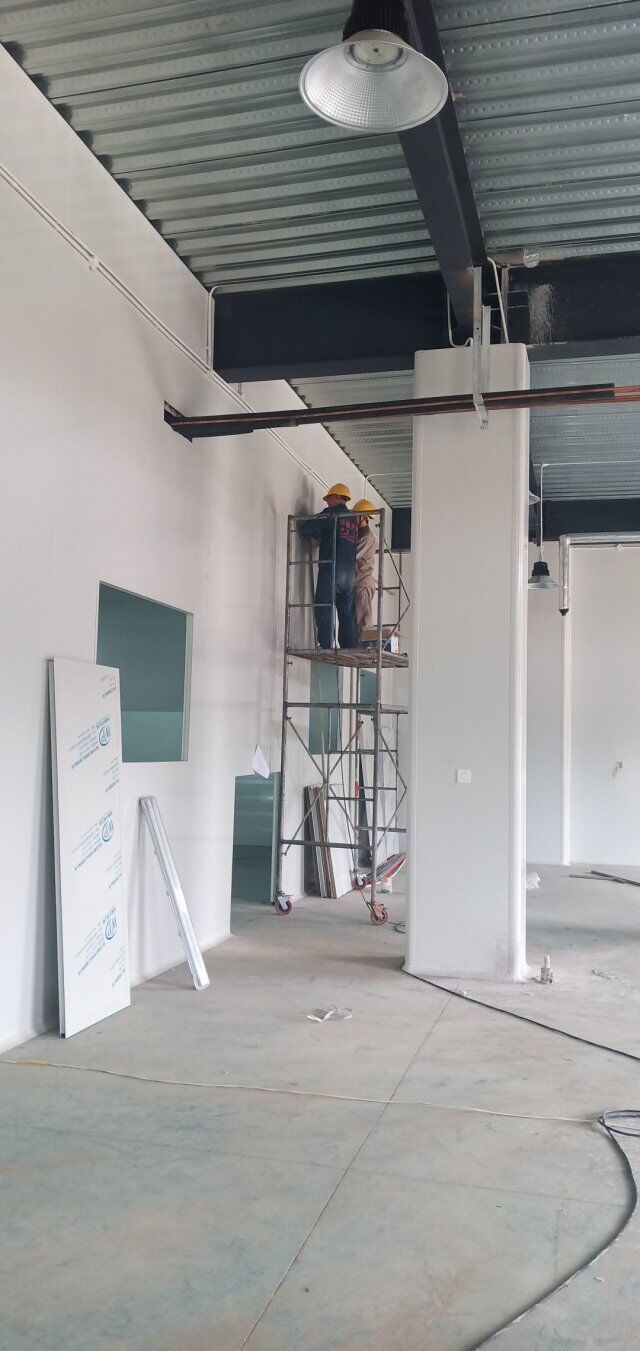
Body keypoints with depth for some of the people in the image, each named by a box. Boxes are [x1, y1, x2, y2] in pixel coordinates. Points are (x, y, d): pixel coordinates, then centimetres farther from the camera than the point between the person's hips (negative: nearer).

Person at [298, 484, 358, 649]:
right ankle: (350, 648, 8)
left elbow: (307, 528, -8)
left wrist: (306, 532, 14)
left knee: (323, 610, -7)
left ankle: (326, 646, -15)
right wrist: (318, 536, 29)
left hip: (331, 569, -7)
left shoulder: (331, 513, -2)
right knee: (347, 613, 10)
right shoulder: (353, 520, 19)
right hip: (350, 573, 7)